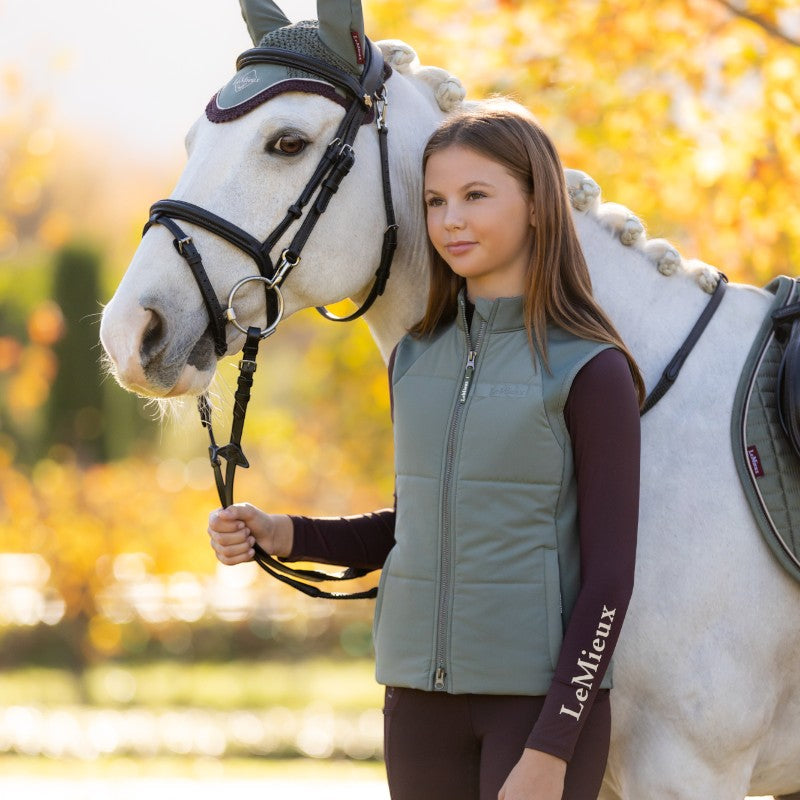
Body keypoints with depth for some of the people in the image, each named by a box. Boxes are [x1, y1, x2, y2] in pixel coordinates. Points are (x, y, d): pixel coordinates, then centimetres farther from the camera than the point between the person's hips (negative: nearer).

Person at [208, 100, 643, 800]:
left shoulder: (591, 372, -9)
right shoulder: (415, 360, 9)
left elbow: (608, 578, -11)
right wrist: (284, 536, 4)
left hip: (540, 692, -5)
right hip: (420, 694, 6)